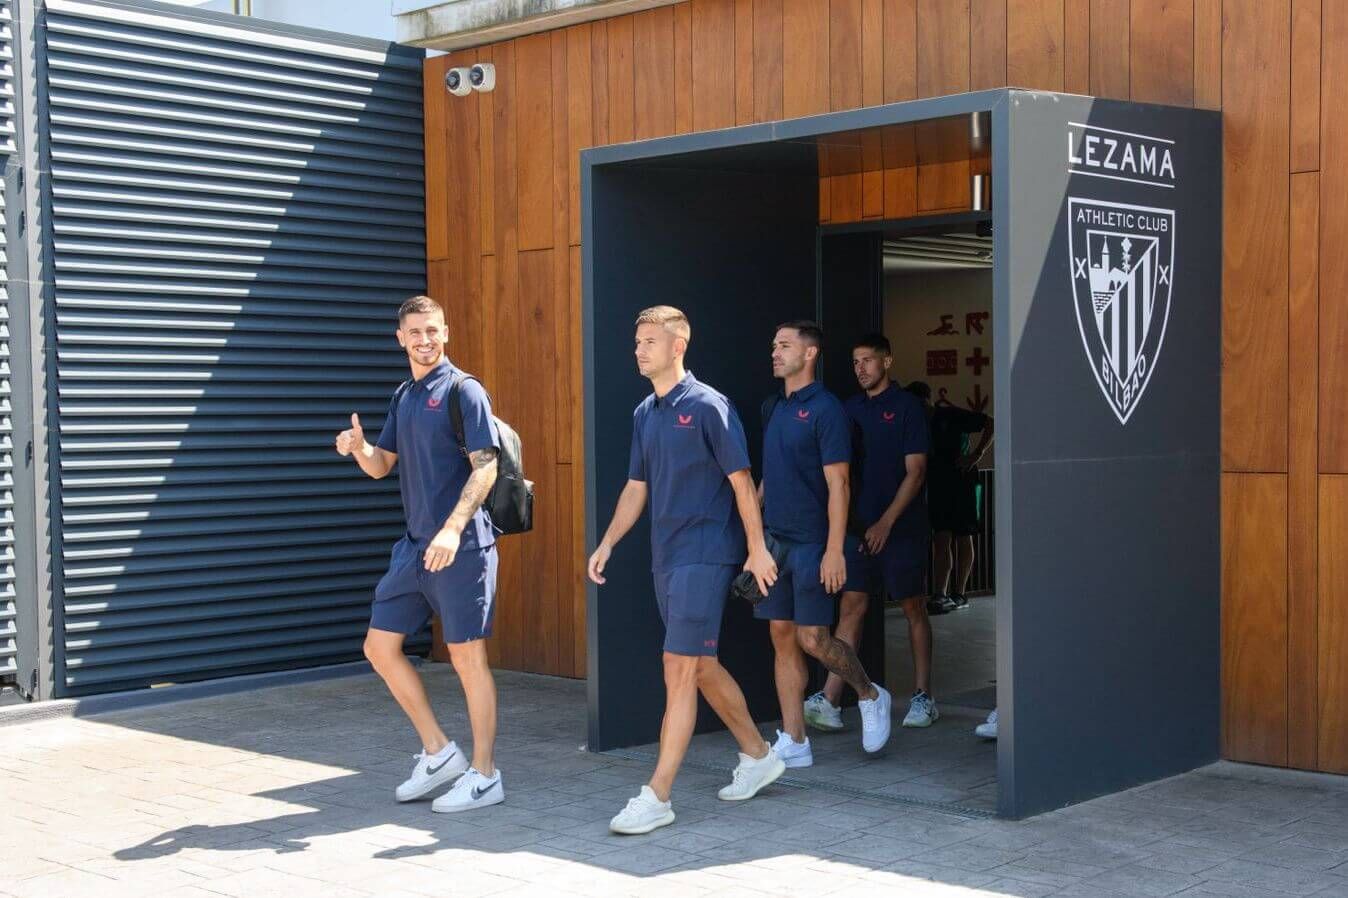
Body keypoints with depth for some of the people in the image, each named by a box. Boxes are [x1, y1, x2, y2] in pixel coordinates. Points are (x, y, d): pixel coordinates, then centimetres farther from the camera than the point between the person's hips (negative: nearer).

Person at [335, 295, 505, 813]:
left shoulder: (463, 390, -9)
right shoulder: (403, 396, 15)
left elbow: (485, 467, -17)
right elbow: (381, 466, 19)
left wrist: (453, 529, -27)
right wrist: (358, 448, -4)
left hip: (460, 547, -8)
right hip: (415, 545, 8)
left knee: (467, 658, -1)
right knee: (379, 647, 10)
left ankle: (484, 776, 10)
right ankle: (438, 753, 21)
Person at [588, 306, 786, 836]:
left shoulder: (708, 406, -10)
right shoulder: (644, 413, 12)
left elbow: (741, 480, -9)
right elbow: (636, 487, 17)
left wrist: (757, 549, -10)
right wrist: (607, 543, 9)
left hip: (705, 556, -8)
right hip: (666, 556, 8)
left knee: (680, 670, -9)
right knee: (701, 667, 15)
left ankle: (657, 797, -7)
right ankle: (757, 755, 31)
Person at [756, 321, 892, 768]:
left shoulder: (826, 409, -11)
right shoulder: (772, 408, 13)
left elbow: (837, 484, -15)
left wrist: (834, 550, -19)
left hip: (811, 543, -7)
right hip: (775, 541, 8)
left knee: (813, 638, -7)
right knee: (783, 637, 6)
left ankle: (870, 695, 20)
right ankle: (794, 742, 11)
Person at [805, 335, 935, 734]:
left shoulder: (907, 406, -5)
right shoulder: (850, 408, 11)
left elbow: (915, 472, -9)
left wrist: (886, 523, -15)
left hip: (902, 527, -4)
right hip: (861, 527, 4)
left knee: (914, 609, 6)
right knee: (851, 607, -2)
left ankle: (924, 697, 16)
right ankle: (829, 701, -7)